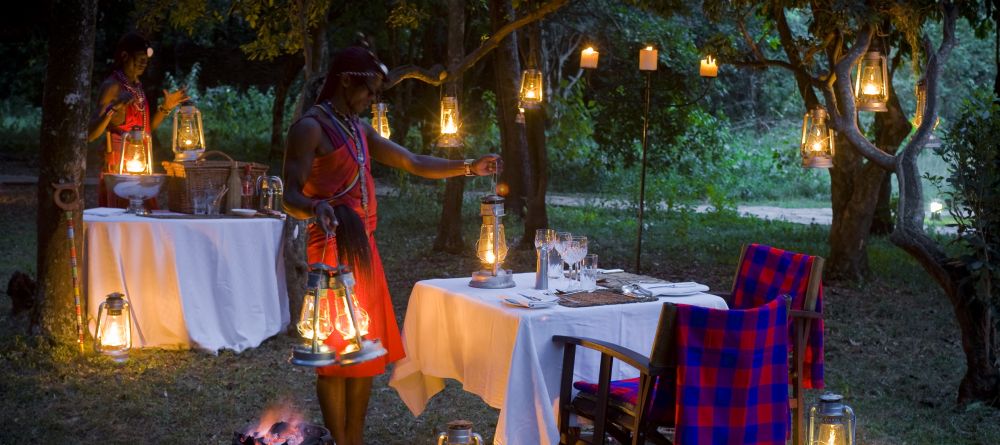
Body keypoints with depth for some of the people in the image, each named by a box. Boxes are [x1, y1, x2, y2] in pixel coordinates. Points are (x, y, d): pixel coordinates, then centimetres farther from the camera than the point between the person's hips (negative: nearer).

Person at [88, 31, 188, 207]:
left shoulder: (137, 85, 13)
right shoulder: (111, 85, -10)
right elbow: (90, 135, -18)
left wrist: (166, 107, 12)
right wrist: (113, 109, -32)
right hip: (119, 165, -8)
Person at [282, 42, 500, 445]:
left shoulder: (359, 129, 17)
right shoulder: (310, 127, -9)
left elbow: (414, 163, 21)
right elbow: (291, 198, -16)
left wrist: (468, 167, 16)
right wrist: (317, 208, -37)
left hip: (364, 250, 9)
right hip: (334, 252, -9)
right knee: (337, 355, -4)